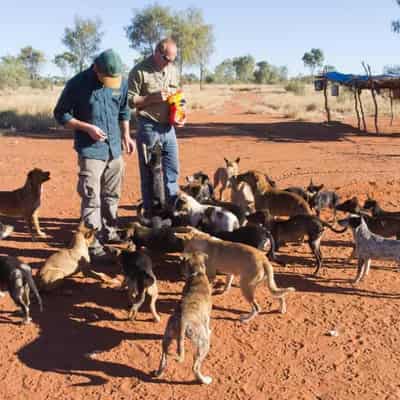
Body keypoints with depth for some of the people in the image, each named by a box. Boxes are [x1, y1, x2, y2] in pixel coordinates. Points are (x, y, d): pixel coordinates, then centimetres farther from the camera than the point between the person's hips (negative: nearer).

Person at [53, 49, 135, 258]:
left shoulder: (121, 83, 2)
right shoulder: (77, 84, -12)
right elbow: (61, 114, -5)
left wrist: (126, 135, 6)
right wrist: (87, 128, -16)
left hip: (114, 148, 5)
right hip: (90, 150, -5)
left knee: (112, 195, 16)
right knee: (91, 198, -7)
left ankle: (109, 232, 32)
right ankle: (93, 243, 1)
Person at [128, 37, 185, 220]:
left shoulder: (173, 69, 10)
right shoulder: (140, 71, -10)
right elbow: (129, 100, -11)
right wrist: (154, 97, -19)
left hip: (168, 127, 6)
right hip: (148, 128, -5)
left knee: (172, 169, 9)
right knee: (148, 172, 5)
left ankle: (174, 207, 21)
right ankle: (149, 211, 16)